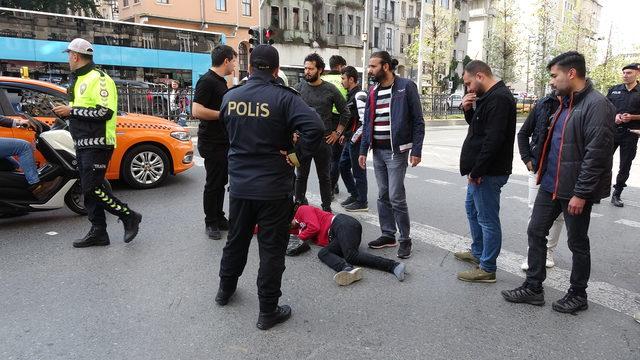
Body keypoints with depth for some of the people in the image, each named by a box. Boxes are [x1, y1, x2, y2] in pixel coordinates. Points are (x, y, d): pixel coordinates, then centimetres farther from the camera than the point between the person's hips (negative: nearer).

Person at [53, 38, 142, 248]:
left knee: (92, 189, -12)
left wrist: (71, 110, -17)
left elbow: (105, 112, -22)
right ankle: (98, 233, 16)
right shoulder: (78, 80, 19)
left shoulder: (98, 78, -12)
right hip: (83, 144, 10)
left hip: (97, 144, -10)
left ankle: (129, 217, 2)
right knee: (90, 190, 9)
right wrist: (65, 112, 11)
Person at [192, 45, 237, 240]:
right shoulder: (207, 81, -15)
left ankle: (219, 218, 26)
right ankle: (210, 223, 13)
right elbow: (197, 111, -24)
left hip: (223, 141, 9)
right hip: (212, 142, -9)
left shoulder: (221, 81, 15)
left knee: (221, 181, 15)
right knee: (213, 183, 0)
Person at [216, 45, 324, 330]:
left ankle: (225, 290, 43)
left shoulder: (229, 97, 0)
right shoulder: (284, 97, -16)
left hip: (239, 185, 5)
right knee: (271, 248, 7)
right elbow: (315, 127, -27)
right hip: (274, 187, -5)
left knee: (236, 239, 23)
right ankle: (268, 311, 17)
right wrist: (298, 155, -15)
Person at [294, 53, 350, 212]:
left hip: (324, 140, -1)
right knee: (301, 175, 9)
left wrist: (337, 132, 4)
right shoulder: (299, 88, 3)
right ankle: (299, 205, 23)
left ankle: (327, 207, 20)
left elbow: (345, 112, 8)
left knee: (324, 176, 9)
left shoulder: (330, 90, -1)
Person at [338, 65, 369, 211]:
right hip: (350, 140, 10)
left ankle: (362, 202, 11)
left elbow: (364, 121, -24)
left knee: (358, 171, -1)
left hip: (357, 140, -10)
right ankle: (354, 194, 31)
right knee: (343, 165, 18)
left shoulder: (359, 96, -16)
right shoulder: (351, 95, 15)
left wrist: (354, 139, -18)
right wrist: (345, 135, 16)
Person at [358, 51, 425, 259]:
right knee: (383, 196, 11)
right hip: (378, 151, 6)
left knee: (396, 197, -5)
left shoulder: (406, 87, -6)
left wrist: (416, 150, -12)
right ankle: (388, 235, 23)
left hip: (397, 151, -6)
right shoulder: (373, 92, 11)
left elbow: (418, 121, -7)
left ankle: (405, 239, 10)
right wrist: (363, 150, 10)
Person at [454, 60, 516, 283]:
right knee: (472, 209, 24)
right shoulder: (489, 96, 14)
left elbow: (493, 139, -26)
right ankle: (477, 253, 40)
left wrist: (477, 171, -22)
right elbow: (478, 125, 23)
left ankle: (487, 269, 9)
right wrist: (468, 109, 4)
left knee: (488, 219, -2)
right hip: (480, 170, 11)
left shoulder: (499, 98, -19)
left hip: (487, 172, -11)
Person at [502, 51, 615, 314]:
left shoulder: (596, 105, -17)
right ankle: (533, 288, 23)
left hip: (574, 190, -8)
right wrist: (542, 169, 16)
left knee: (577, 243, 8)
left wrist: (580, 194, -21)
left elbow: (596, 155, -21)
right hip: (550, 185, 9)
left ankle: (578, 295, 27)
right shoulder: (565, 102, 11)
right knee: (535, 232, 11)